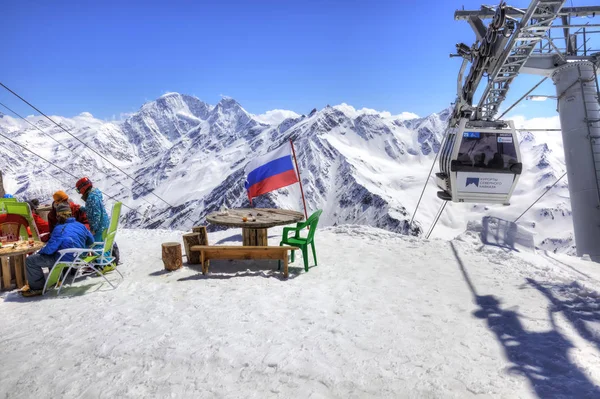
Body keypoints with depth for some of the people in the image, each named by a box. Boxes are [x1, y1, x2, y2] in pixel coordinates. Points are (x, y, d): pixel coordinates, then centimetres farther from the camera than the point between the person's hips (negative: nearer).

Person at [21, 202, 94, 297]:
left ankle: (37, 287, 5)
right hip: (77, 257, 9)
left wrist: (40, 251, 1)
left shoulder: (60, 229, -19)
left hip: (64, 260, -8)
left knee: (30, 260, -2)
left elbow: (50, 248, -20)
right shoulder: (81, 226, 3)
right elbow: (91, 241, 15)